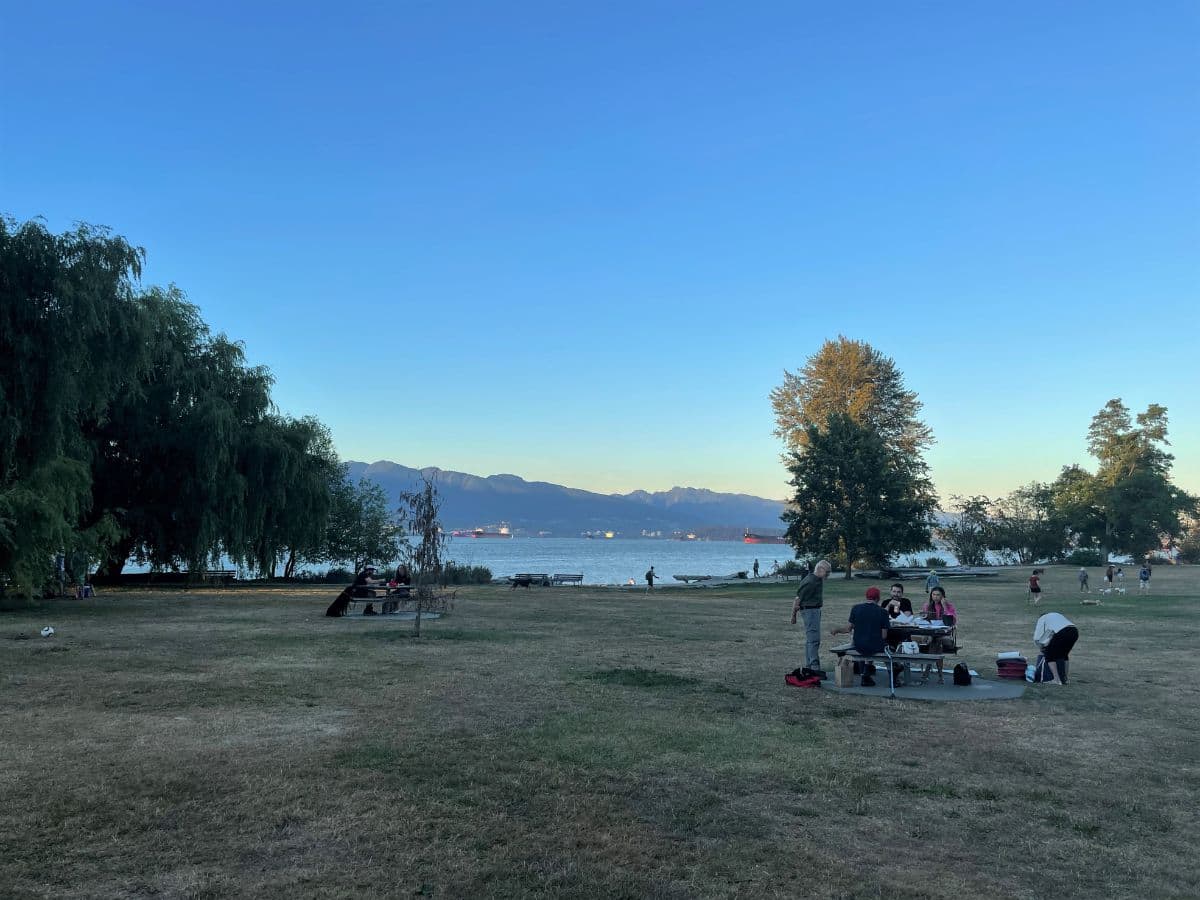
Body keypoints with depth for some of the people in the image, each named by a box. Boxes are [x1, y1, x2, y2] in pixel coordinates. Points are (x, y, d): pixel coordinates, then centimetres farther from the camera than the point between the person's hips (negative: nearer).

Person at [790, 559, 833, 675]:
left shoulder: (819, 579, 10)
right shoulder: (810, 582, -20)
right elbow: (798, 599, -17)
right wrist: (793, 615, -12)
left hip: (816, 610, 10)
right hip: (809, 610, -10)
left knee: (810, 639, 13)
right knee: (814, 639, -12)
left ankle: (808, 666, 18)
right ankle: (815, 666, -14)